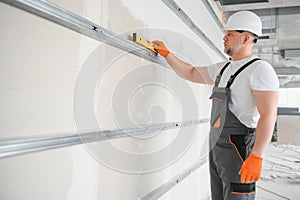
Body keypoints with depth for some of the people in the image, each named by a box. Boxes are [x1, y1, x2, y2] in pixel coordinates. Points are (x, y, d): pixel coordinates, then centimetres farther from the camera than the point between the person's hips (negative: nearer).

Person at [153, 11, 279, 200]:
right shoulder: (222, 69, 14)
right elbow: (191, 73, 25)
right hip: (217, 148, 9)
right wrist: (166, 54, 20)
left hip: (239, 151, -8)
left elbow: (269, 115, -21)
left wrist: (256, 157, -28)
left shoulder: (260, 69, -13)